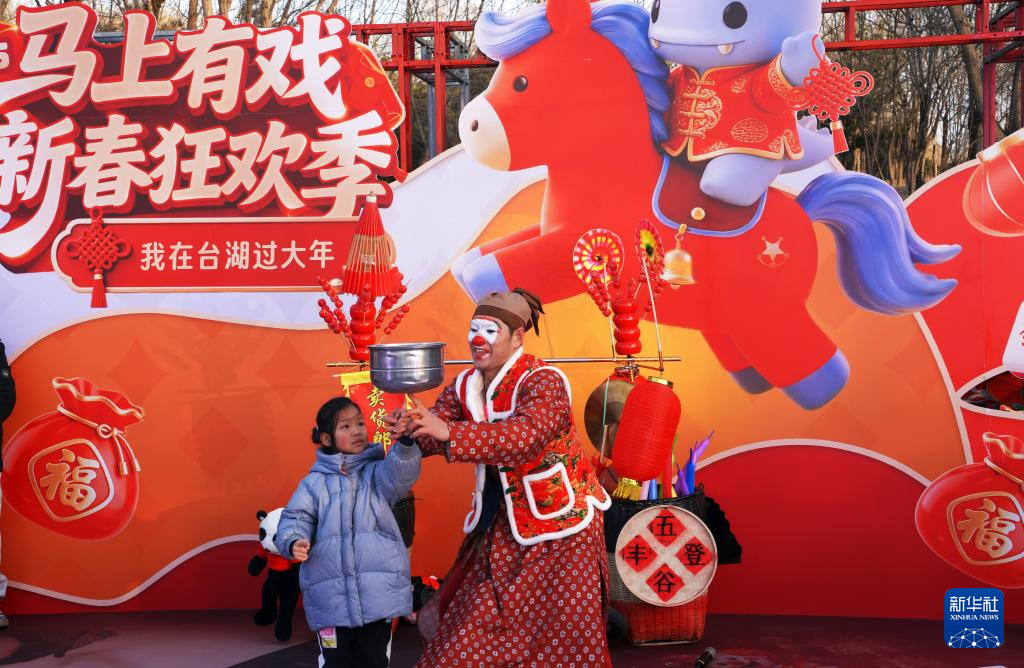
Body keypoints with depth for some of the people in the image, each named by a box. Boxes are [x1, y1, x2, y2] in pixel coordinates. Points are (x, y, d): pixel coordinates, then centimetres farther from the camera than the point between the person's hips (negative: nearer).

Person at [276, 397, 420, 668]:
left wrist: (406, 442, -36)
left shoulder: (377, 471, 4)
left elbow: (402, 472, -15)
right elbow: (295, 519, 2)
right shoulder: (315, 482, 3)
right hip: (330, 596, 0)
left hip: (378, 593, 1)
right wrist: (294, 542, -21)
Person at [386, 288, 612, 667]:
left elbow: (525, 436, -38)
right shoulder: (465, 386, 1)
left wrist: (449, 431, -46)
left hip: (559, 518, -6)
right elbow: (436, 432, -7)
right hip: (503, 520, 6)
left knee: (563, 625, -1)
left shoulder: (543, 381, -21)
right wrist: (412, 430, -32)